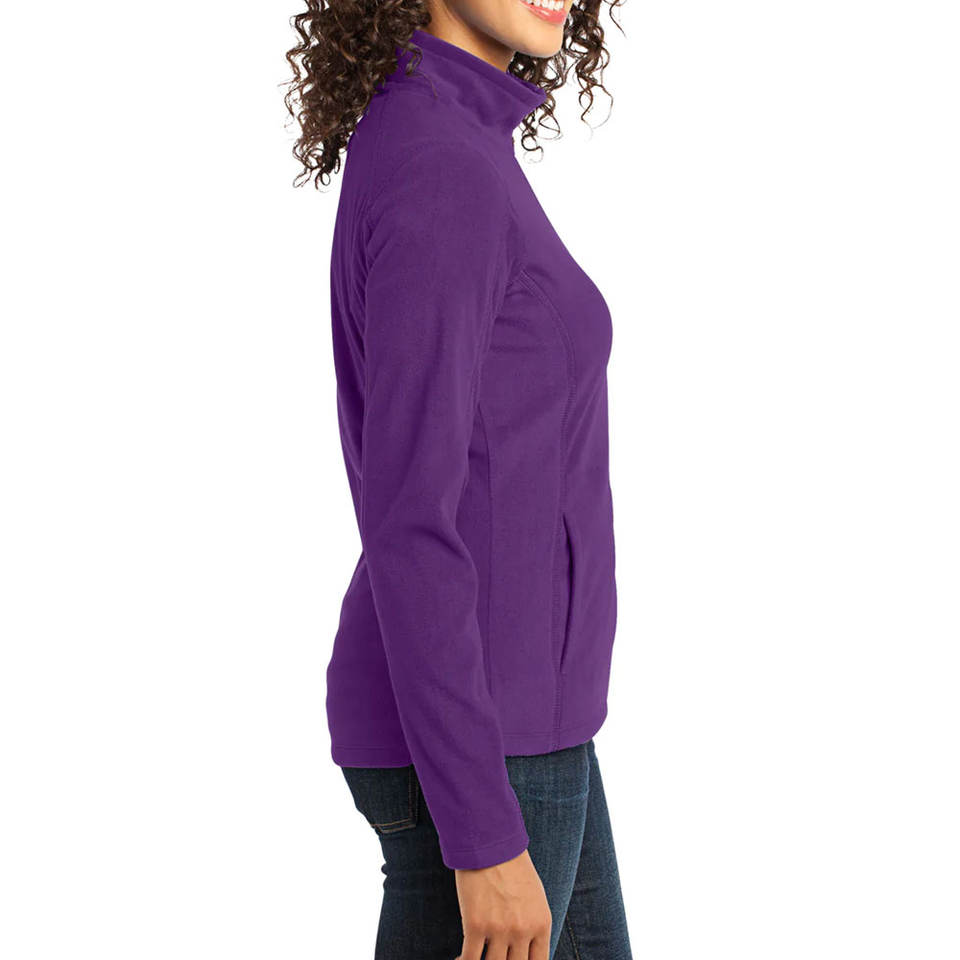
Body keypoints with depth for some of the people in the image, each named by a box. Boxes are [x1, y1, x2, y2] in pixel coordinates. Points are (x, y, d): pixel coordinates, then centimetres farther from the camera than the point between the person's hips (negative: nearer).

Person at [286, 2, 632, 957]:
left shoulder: (424, 151, 9)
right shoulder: (437, 172, -23)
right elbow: (408, 527, -26)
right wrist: (486, 840, -23)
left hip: (475, 708, 10)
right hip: (471, 746, -10)